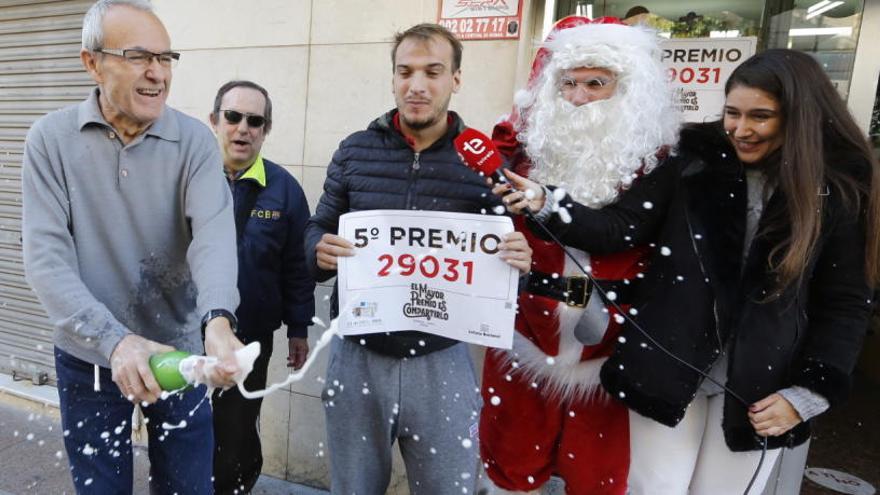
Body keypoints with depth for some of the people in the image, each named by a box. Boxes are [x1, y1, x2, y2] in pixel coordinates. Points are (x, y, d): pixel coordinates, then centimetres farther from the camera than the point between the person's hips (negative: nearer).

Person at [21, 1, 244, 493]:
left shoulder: (195, 140, -10)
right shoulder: (51, 139, -8)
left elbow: (214, 233, -24)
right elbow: (46, 256, -14)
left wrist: (218, 321, -43)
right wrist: (115, 340, -28)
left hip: (180, 352, 0)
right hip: (88, 358, 1)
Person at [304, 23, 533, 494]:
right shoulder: (354, 150, 2)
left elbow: (507, 251, 1)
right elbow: (318, 228, 6)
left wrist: (520, 262, -22)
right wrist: (320, 251, -17)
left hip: (440, 360, -1)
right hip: (358, 353, 2)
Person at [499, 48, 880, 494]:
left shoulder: (841, 191, -2)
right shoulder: (695, 162, -4)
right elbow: (620, 226, -11)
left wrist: (809, 393, -6)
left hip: (760, 385, 1)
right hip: (669, 365, 0)